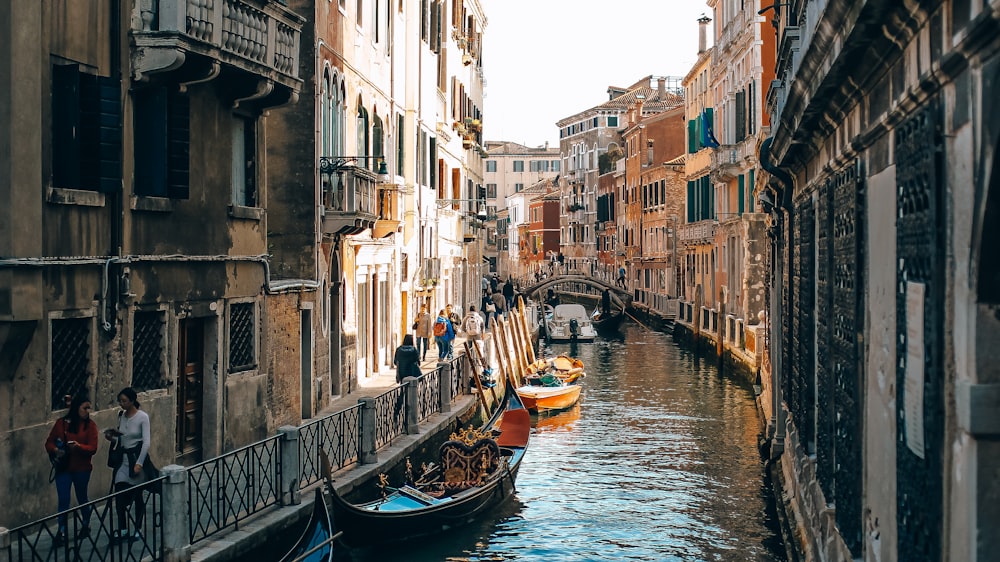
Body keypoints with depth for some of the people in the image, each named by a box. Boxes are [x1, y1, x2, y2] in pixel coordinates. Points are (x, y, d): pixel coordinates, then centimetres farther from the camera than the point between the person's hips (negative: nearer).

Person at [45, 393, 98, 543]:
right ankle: (62, 531, 3)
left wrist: (79, 446, -29)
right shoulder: (61, 423, 1)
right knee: (63, 500, -4)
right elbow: (49, 442, 4)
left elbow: (93, 448, -10)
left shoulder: (90, 425, -3)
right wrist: (55, 450, -18)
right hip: (63, 468, 1)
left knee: (82, 498, 14)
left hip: (82, 469, 0)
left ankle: (86, 525, 33)